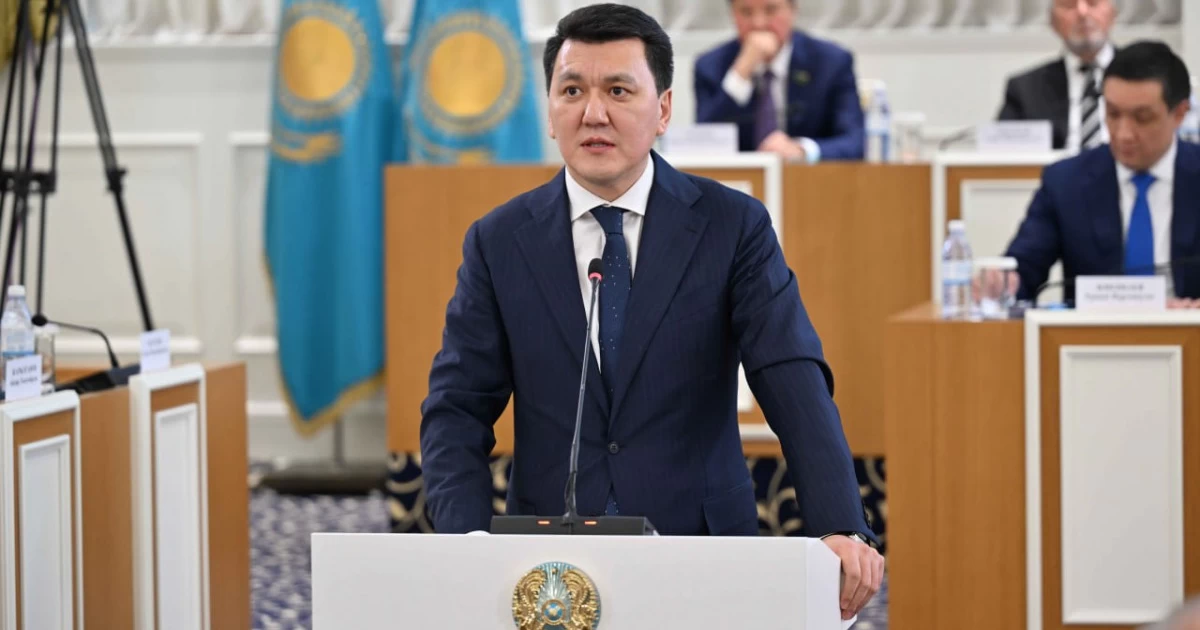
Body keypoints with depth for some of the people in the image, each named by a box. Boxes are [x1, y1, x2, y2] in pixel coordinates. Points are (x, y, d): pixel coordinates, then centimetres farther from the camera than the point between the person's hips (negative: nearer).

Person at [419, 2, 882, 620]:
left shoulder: (733, 227, 0)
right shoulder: (498, 242, 4)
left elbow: (794, 383, -10)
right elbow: (457, 410, 0)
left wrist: (839, 529, -24)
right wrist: (470, 545, -17)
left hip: (701, 560, -1)